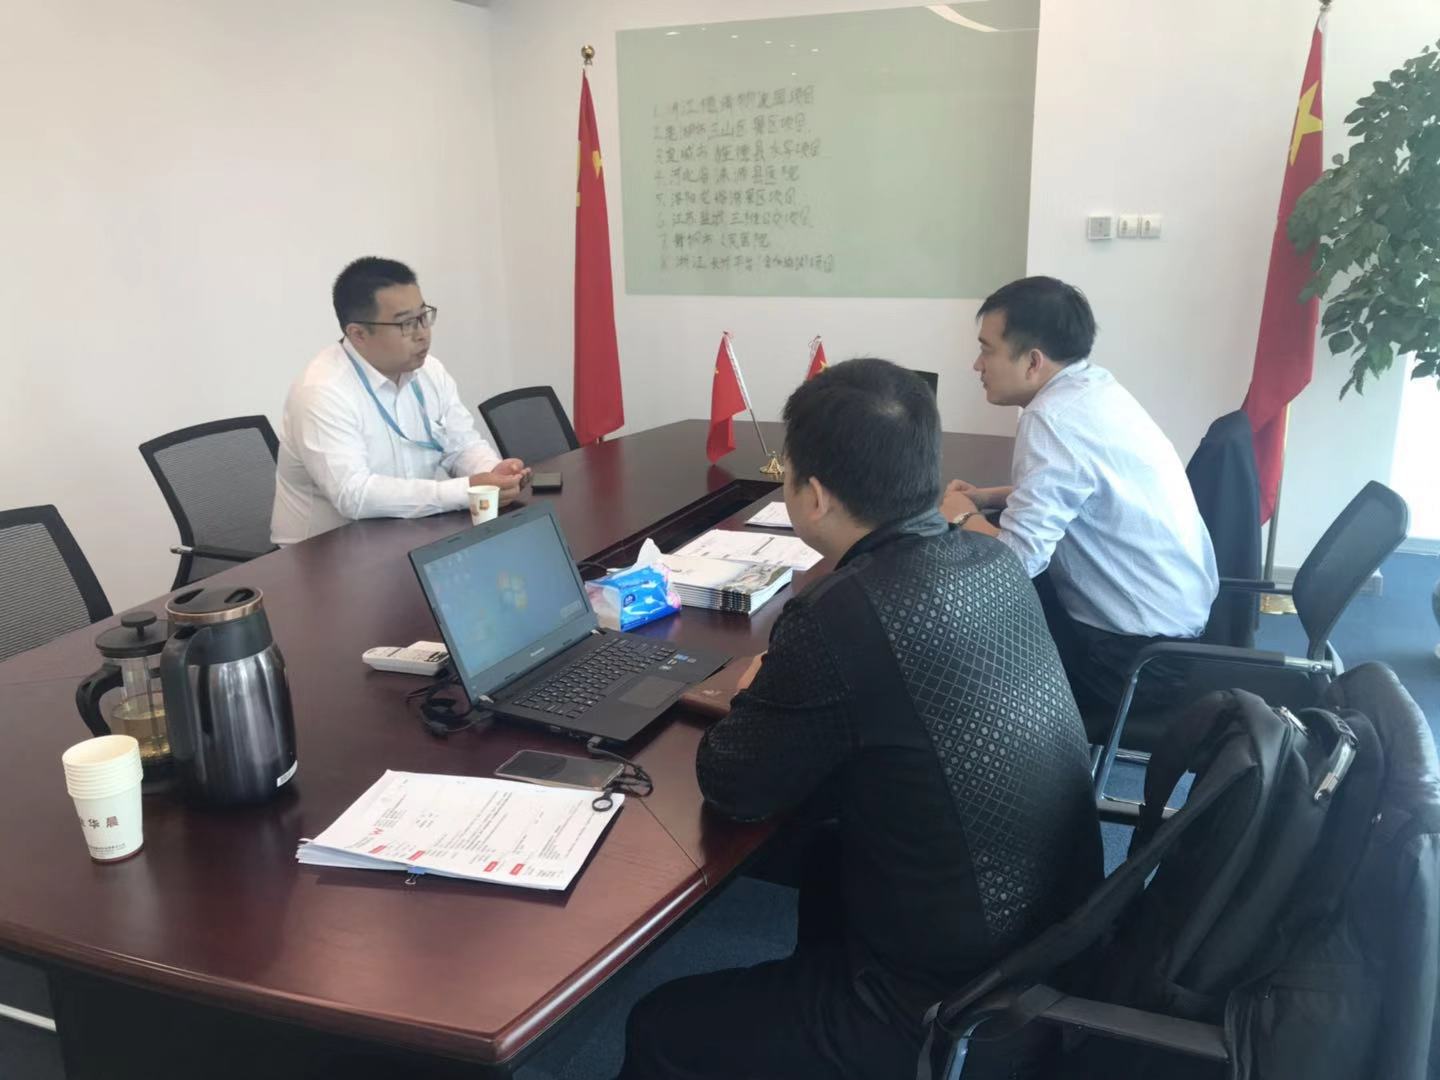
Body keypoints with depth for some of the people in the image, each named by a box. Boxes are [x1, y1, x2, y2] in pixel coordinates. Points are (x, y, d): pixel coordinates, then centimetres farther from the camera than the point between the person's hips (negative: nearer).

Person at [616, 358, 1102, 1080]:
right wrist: (785, 694, 3)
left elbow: (732, 788, -13)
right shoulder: (995, 562, -4)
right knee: (827, 863, 31)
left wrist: (756, 699, 4)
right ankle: (811, 1013, 49)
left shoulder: (842, 616, -28)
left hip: (957, 1010, -8)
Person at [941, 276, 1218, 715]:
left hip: (1139, 651, -8)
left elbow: (1016, 559, -28)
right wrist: (990, 498, 8)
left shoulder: (1053, 420, -24)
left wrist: (963, 516, -8)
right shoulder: (1096, 386, 3)